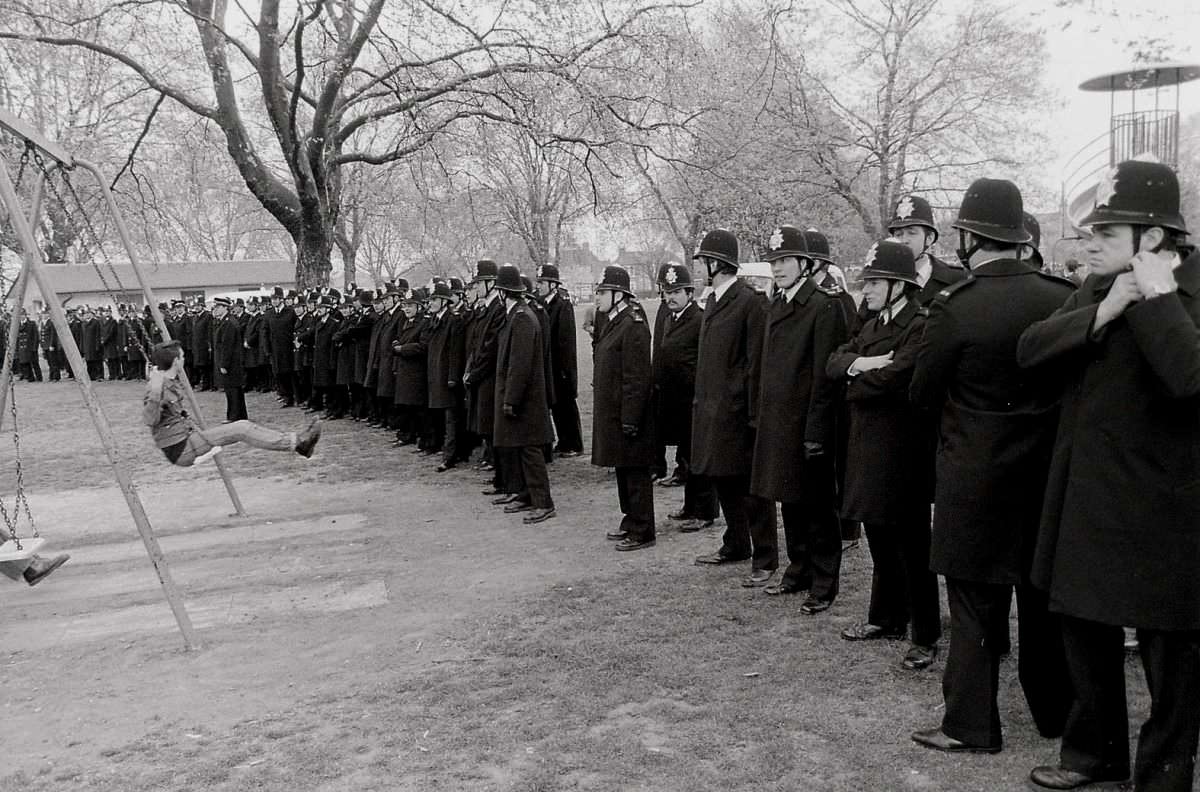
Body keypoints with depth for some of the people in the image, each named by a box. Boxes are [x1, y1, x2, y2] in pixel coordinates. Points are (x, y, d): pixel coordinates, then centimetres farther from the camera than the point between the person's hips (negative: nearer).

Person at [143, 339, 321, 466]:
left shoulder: (172, 382, 9)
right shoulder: (156, 386, -19)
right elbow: (149, 420, -33)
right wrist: (155, 393, -42)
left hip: (188, 437, 9)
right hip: (179, 449, -9)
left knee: (242, 427, 1)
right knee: (240, 430, -14)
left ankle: (297, 441, 0)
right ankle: (297, 443, -10)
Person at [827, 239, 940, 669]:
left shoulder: (920, 327, -14)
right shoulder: (874, 326, 14)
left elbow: (893, 377, -25)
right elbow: (834, 362, 7)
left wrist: (853, 383, -7)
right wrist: (858, 363, -15)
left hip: (902, 452, -8)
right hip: (868, 445, 8)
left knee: (911, 547, 1)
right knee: (880, 541, 18)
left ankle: (925, 636, 12)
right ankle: (886, 618, 32)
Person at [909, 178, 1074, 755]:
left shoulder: (953, 307, -17)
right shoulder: (1063, 298, -5)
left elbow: (922, 393, -8)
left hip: (976, 475, -5)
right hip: (1047, 469, 5)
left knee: (975, 602, 6)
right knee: (1043, 596, 18)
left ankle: (971, 724, 15)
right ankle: (1055, 710, 33)